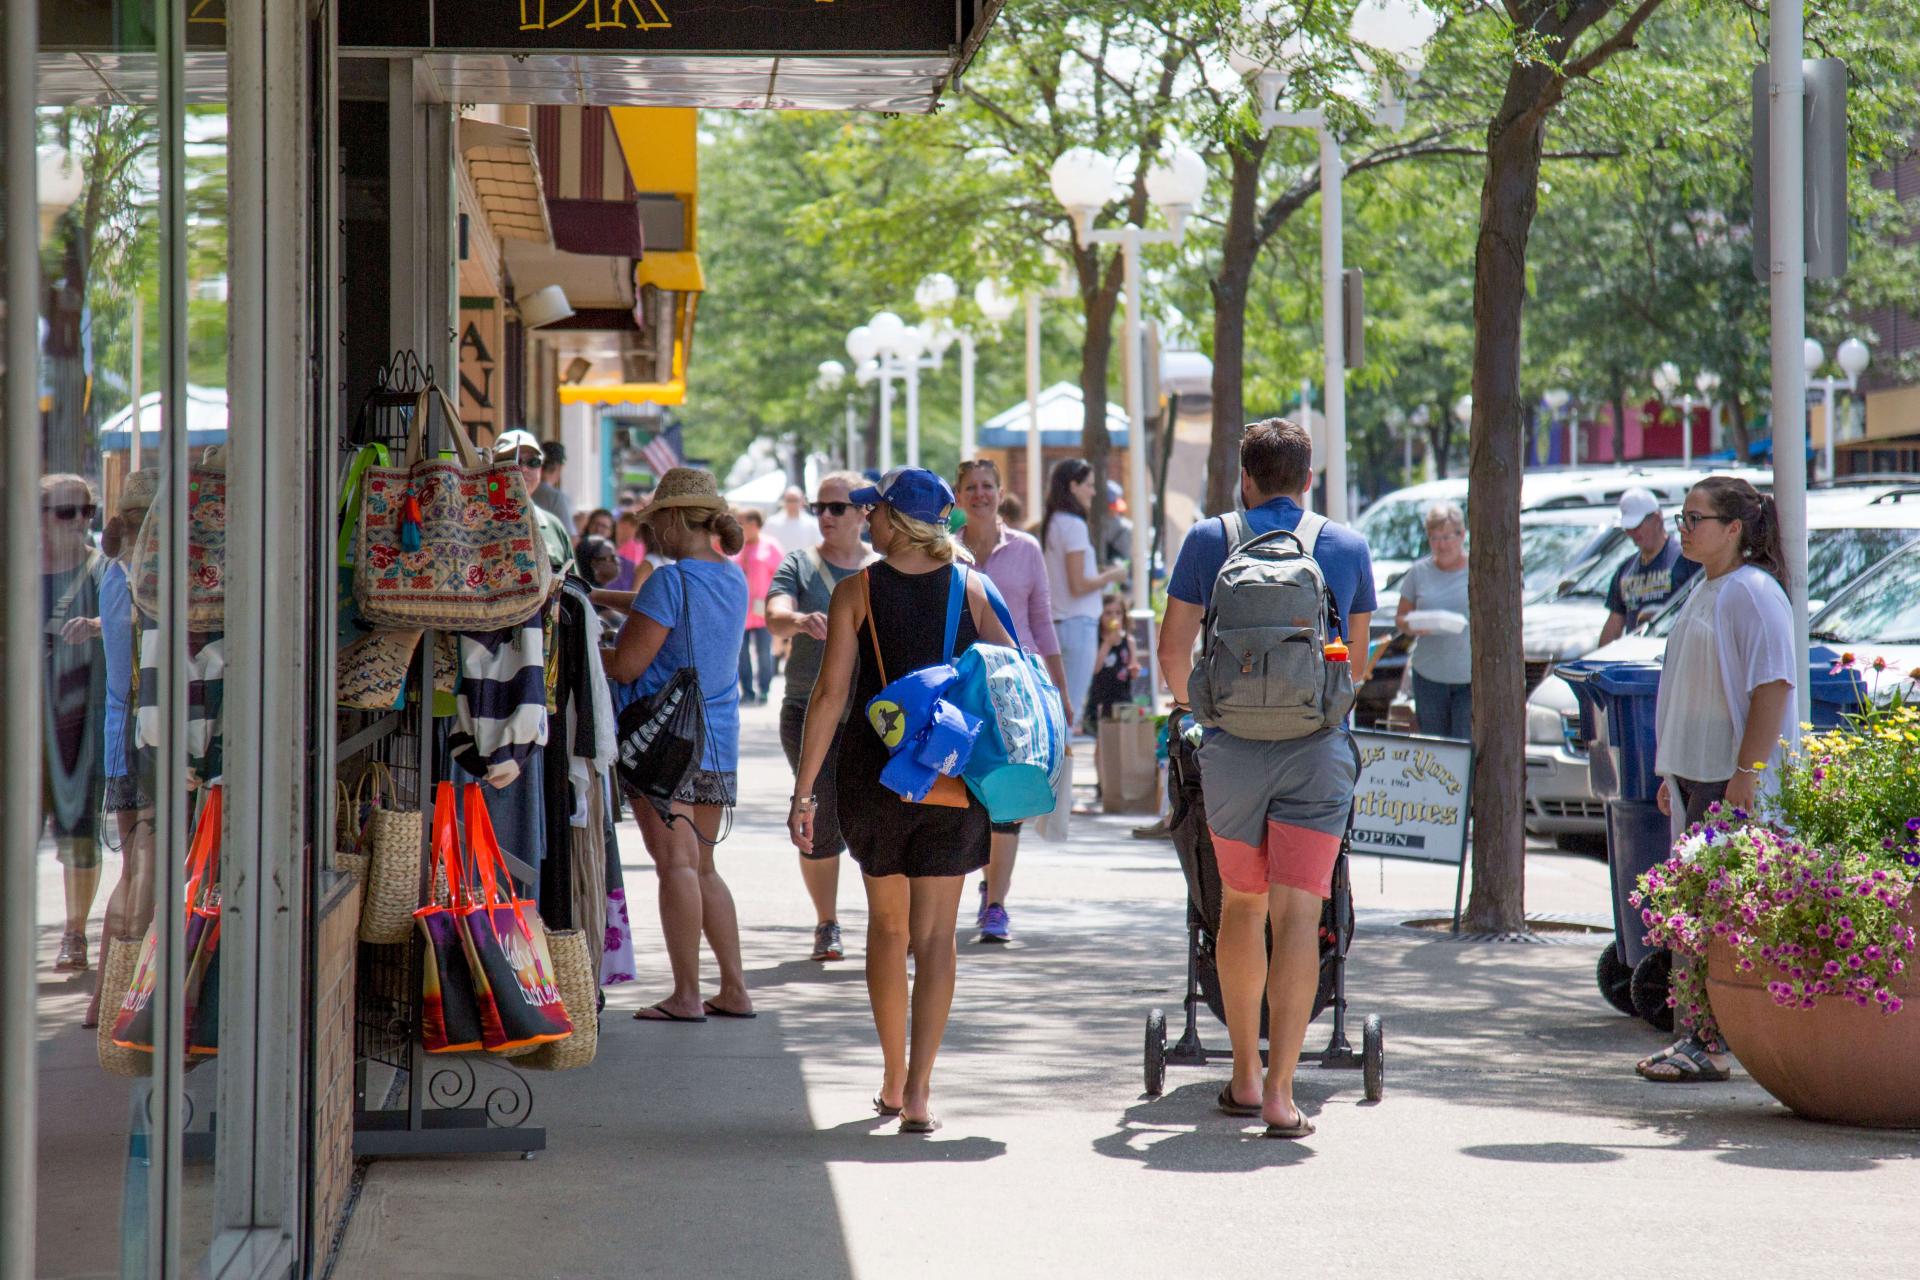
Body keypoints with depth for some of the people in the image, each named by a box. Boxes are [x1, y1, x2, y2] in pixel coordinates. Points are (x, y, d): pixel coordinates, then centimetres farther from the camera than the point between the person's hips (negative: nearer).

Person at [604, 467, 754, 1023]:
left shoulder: (670, 580, -14)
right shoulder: (733, 578, 10)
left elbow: (625, 665, -15)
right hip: (718, 740, 8)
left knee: (676, 862, -8)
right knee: (702, 867, 15)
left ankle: (686, 994, -10)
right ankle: (734, 990, 14)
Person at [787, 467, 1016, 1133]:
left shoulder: (856, 591, -5)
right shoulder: (972, 589, 0)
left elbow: (830, 694, -9)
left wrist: (804, 791, -6)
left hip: (873, 774, 0)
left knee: (887, 922, 17)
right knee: (935, 933, 3)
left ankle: (893, 1079, 24)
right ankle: (918, 1089, -7)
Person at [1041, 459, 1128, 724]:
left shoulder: (1051, 523, 13)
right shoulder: (1074, 525, -13)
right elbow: (1078, 586, -17)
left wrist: (1100, 574, 17)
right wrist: (1111, 576, -3)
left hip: (1055, 622, 9)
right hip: (1078, 623, -9)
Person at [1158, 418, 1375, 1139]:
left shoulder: (1209, 541, 5)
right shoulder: (1346, 547, 8)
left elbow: (1173, 650, 5)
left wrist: (1188, 703, 25)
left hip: (1231, 748, 1)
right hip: (1317, 749, -1)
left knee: (1240, 904, 17)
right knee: (1297, 917, -5)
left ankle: (1244, 1077, 24)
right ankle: (1280, 1093, -12)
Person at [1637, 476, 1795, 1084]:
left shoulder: (1753, 593, -12)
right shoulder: (1703, 591, 17)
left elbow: (1772, 687, -19)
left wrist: (1747, 772, -23)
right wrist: (1672, 774, 21)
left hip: (1733, 780, -10)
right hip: (1695, 773, 10)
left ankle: (1713, 1042, -8)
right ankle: (1701, 1034, 16)